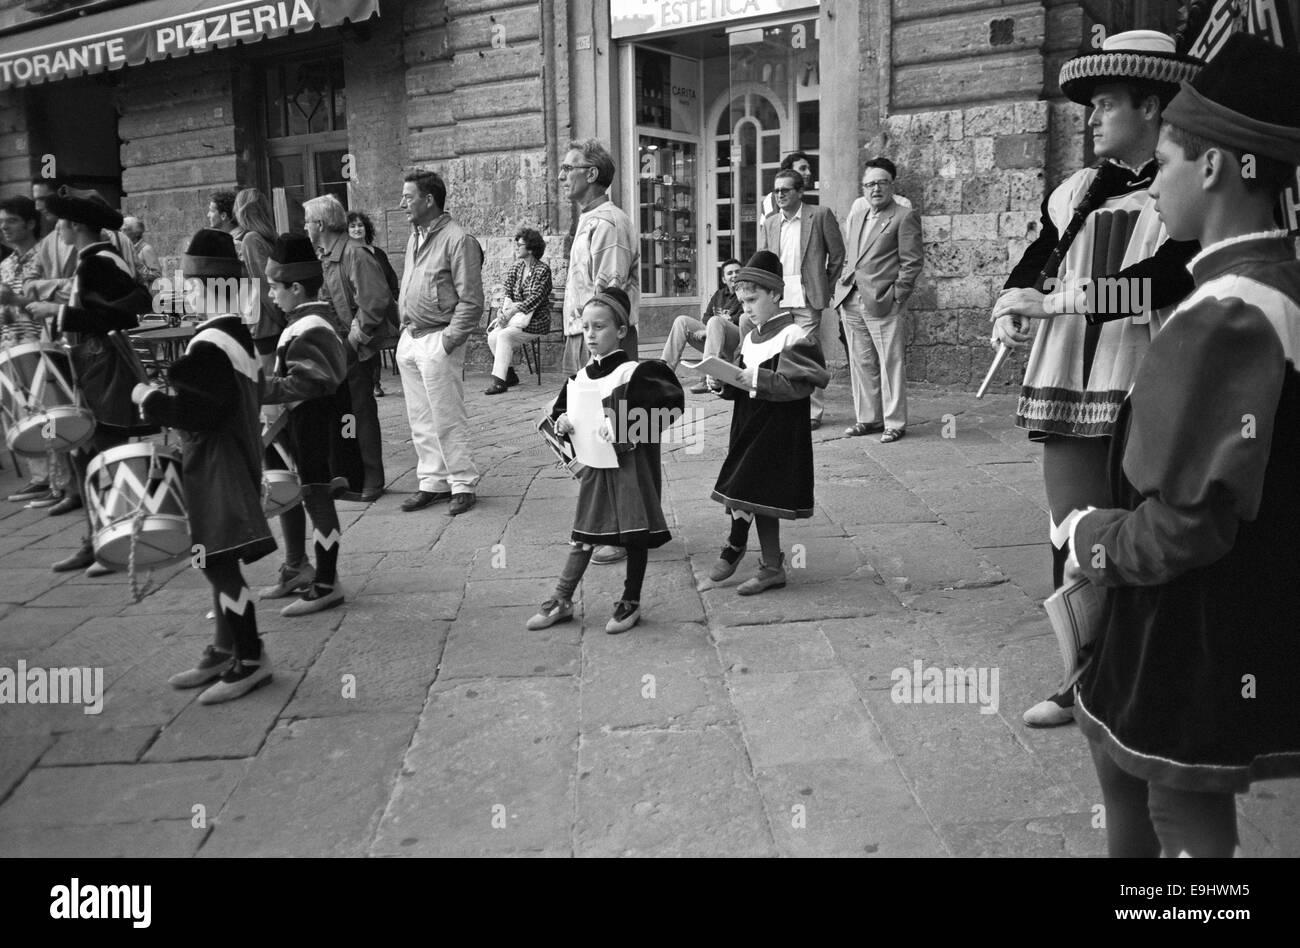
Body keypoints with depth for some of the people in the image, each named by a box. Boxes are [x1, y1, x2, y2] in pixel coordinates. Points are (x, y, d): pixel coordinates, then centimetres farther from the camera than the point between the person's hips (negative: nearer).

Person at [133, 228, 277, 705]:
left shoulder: (209, 346, -20)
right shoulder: (237, 333, 11)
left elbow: (197, 412, -23)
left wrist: (150, 398, -10)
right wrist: (165, 396, 19)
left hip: (216, 466, -10)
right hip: (231, 463, 10)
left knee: (219, 562, -4)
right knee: (218, 562, 16)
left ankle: (250, 659, 4)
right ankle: (225, 651, 26)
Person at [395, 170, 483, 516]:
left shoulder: (458, 239, -11)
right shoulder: (414, 238, 16)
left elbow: (471, 301, -14)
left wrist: (448, 340, -16)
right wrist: (405, 326, 11)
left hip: (438, 341, -8)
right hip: (409, 340, 8)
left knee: (447, 419, -3)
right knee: (420, 419, 11)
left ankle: (463, 485, 8)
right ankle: (433, 483, 20)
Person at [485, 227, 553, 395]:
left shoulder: (542, 269, -9)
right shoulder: (517, 267, 11)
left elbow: (535, 299, -18)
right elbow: (509, 294, 10)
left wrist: (511, 312, -25)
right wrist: (504, 311, -11)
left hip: (535, 319, -7)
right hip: (516, 314, 7)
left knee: (504, 336, -27)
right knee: (492, 336, -15)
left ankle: (499, 381, -25)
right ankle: (509, 375, -3)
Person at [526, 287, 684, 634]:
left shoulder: (635, 373, -14)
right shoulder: (582, 377, 5)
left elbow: (670, 405, -21)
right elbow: (561, 413, 18)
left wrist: (621, 427, -22)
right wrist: (562, 423, -6)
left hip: (631, 465, -5)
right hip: (596, 465, 5)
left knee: (635, 534, 5)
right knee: (584, 531, 10)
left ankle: (631, 602, 19)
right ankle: (562, 600, 17)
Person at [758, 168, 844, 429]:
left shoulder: (821, 215, 1)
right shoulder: (768, 224, 15)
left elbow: (837, 254, 4)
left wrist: (825, 287, 5)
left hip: (807, 298, -4)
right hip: (778, 298, 4)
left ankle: (812, 412, 2)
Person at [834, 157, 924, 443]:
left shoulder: (905, 216, -3)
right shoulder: (857, 209, 16)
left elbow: (912, 262, -6)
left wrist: (896, 297, -11)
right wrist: (843, 281, 13)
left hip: (882, 302, -6)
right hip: (850, 301, 6)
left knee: (891, 363, -3)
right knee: (861, 363, 11)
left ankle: (894, 423, 5)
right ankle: (867, 418, 22)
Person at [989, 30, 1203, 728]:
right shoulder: (1079, 190, 13)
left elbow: (1159, 283, -18)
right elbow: (1032, 264, 20)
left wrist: (1058, 300, -15)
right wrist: (1010, 308, 0)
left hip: (1142, 395, -5)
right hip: (1067, 388, 5)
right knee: (1071, 538, 9)